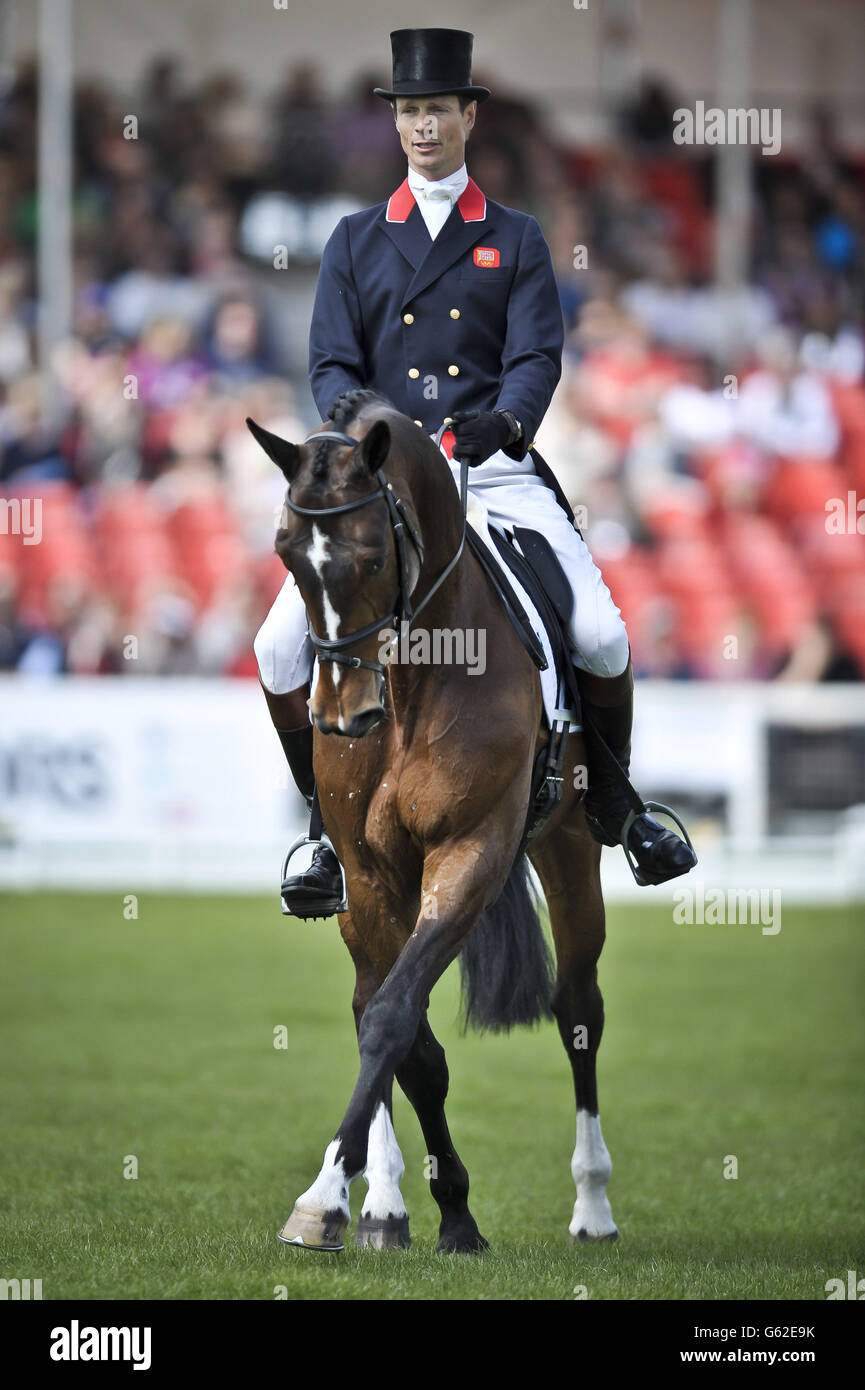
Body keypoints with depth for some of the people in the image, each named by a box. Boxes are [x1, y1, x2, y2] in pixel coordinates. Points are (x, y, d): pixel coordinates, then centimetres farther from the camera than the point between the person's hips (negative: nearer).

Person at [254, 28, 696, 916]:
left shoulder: (515, 241, 12)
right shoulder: (356, 242, 15)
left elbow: (537, 356, 1)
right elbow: (331, 365, 7)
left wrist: (506, 420, -22)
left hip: (496, 469, -1)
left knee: (601, 635, -18)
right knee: (281, 648, -16)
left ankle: (612, 802, 8)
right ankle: (334, 832, 2)